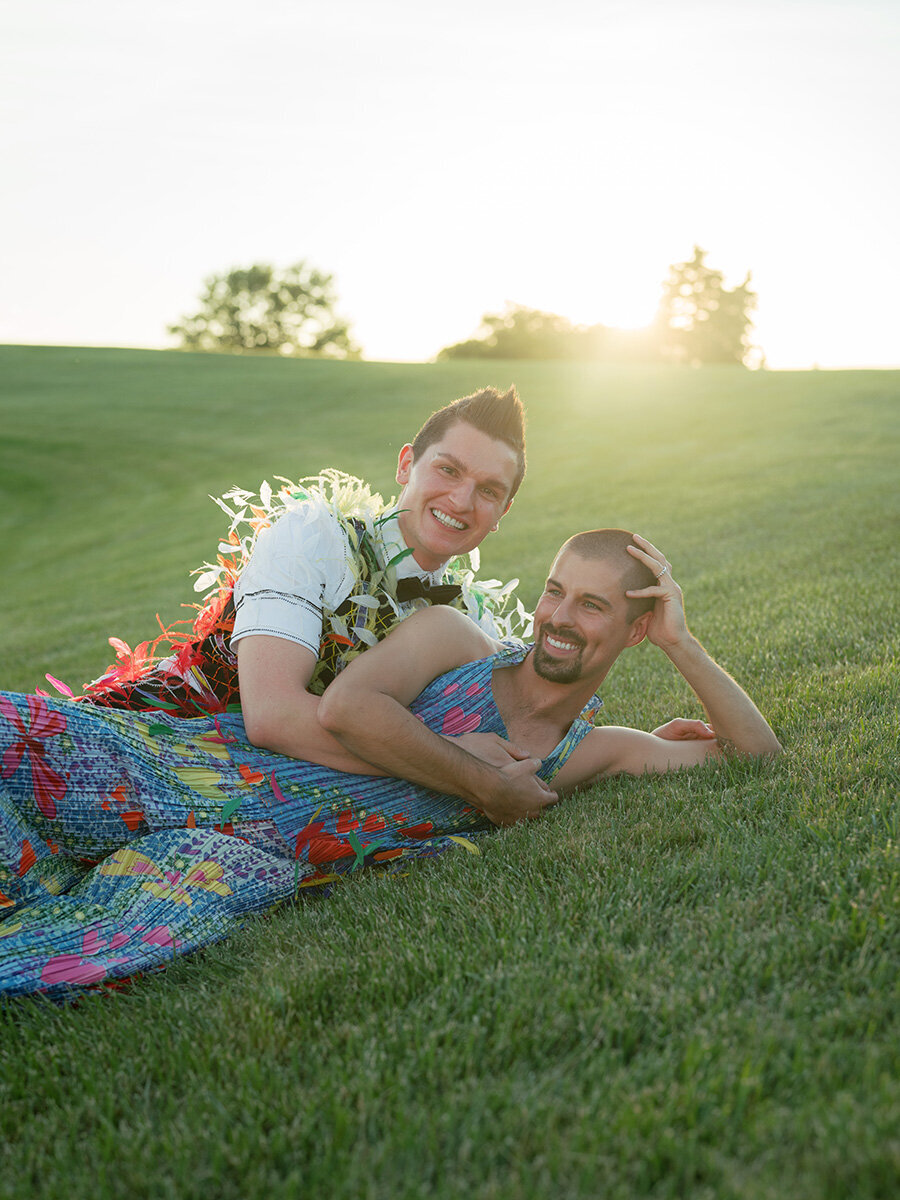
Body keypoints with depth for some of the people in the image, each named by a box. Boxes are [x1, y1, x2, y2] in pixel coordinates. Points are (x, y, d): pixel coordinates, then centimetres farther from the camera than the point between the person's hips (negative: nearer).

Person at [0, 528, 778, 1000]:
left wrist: (682, 643, -2)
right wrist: (482, 783, -11)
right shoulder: (453, 637, 3)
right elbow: (342, 709, -14)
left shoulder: (593, 755, 13)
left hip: (264, 865, 0)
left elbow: (758, 752, 11)